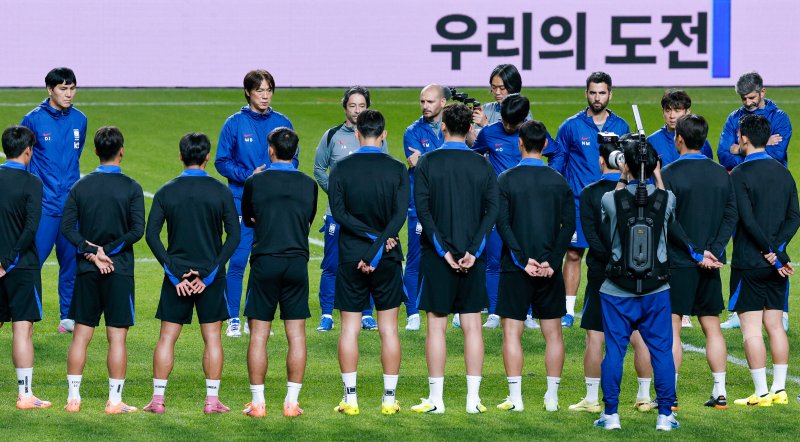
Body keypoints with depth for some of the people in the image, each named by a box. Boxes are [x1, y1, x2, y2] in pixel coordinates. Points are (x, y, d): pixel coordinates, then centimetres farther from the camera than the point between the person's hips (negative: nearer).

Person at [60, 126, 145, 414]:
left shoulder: (80, 186, 3)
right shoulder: (131, 188, -6)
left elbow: (67, 228, -4)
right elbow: (137, 230, -13)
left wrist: (91, 251, -8)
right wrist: (107, 251, -9)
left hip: (86, 271, 3)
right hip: (119, 271, -3)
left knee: (81, 335, 8)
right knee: (117, 336, 1)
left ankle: (73, 397, 9)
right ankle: (114, 401, 1)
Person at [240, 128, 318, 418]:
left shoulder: (255, 182, -2)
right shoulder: (309, 185, 3)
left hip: (264, 263, -2)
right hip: (297, 263, 2)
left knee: (258, 335, 3)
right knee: (296, 335, 5)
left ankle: (257, 402, 2)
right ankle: (292, 402, 4)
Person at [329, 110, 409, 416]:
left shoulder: (341, 169, -3)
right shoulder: (397, 170, -2)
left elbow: (339, 212, -10)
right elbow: (400, 215, -11)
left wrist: (372, 236, -10)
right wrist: (380, 243, -14)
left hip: (350, 258, 0)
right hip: (388, 259, 0)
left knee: (350, 328, 4)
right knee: (388, 329, 6)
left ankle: (350, 399, 3)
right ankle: (389, 399, 6)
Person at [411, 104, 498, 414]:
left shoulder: (428, 163, -3)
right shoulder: (482, 165, 3)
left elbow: (423, 210, -10)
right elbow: (492, 210, -5)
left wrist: (444, 251, -10)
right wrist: (473, 251, -9)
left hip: (437, 256, -2)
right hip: (473, 258, 2)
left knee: (436, 325, 2)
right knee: (472, 326, 6)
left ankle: (436, 398, 2)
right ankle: (473, 398, 5)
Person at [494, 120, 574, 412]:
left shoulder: (506, 180, -3)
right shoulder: (559, 181, 4)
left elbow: (502, 223, -11)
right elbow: (569, 224, -3)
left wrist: (522, 259, -11)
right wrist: (551, 261, -7)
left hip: (516, 268, -2)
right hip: (549, 269, 2)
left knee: (512, 332, 2)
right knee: (553, 333, 9)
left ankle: (515, 397, -2)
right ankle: (552, 396, 10)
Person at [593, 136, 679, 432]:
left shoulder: (611, 199, -11)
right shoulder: (666, 198, -6)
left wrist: (622, 179, 16)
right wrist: (657, 176, 21)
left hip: (617, 292, -1)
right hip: (657, 290, 1)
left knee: (614, 351, 6)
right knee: (661, 351, 7)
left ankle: (611, 414, 9)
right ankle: (665, 415, 7)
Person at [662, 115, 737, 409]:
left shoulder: (670, 175, -9)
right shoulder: (722, 174, 6)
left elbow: (669, 222, -15)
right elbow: (731, 216, 1)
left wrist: (696, 252, -12)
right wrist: (713, 251, -6)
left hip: (678, 263, -5)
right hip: (711, 264, 5)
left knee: (670, 329, -2)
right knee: (712, 328, 12)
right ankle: (720, 392, 11)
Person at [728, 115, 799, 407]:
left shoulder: (740, 175, -11)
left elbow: (748, 221, -18)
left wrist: (776, 254, -15)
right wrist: (776, 249, -6)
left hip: (748, 263, -6)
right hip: (775, 264, 6)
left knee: (751, 328, -3)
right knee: (775, 325, 11)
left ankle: (761, 393, -5)